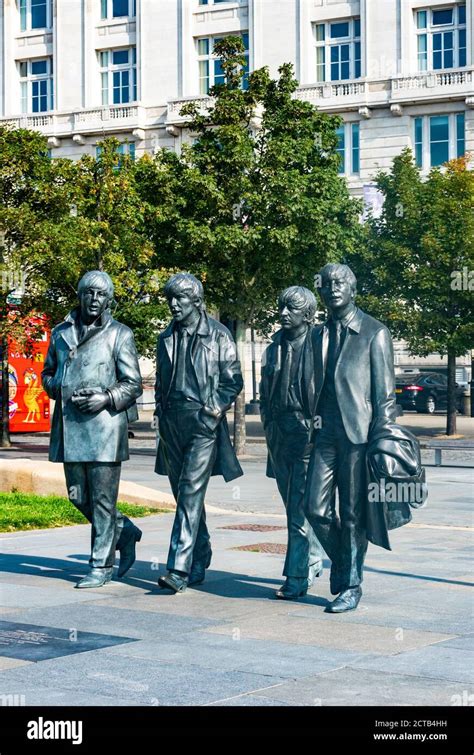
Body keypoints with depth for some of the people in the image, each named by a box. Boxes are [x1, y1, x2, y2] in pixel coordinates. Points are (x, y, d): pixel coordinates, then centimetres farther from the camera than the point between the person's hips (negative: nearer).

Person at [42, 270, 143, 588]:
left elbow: (133, 384, 0)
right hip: (70, 425, 5)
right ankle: (125, 531, 32)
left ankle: (101, 566, 5)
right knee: (79, 496, 10)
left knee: (102, 499, -4)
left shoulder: (120, 334, 0)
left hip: (104, 424, -5)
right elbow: (48, 373, 21)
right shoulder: (61, 332, 13)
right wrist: (60, 390, -1)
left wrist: (106, 398, -16)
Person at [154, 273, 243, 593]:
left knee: (191, 492, -14)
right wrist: (161, 411, 12)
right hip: (172, 423, 6)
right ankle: (200, 561, 24)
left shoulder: (218, 335, -1)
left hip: (203, 422, -6)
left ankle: (180, 569, -20)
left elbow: (233, 380, 0)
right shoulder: (167, 337, 15)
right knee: (183, 494, 11)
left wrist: (216, 408, -10)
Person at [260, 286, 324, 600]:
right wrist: (270, 426, 11)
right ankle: (313, 562, 29)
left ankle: (297, 578, -8)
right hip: (280, 435, 7)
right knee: (294, 505, 14)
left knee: (300, 507, -10)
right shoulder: (275, 349, 13)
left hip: (308, 433, -7)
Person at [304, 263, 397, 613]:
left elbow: (385, 392, -3)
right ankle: (341, 560, 24)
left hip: (359, 433, -5)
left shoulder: (375, 333, -1)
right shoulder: (319, 334, 16)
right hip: (326, 433, 5)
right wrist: (312, 420, 13)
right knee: (316, 508, -1)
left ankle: (351, 586, 10)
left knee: (353, 514, -1)